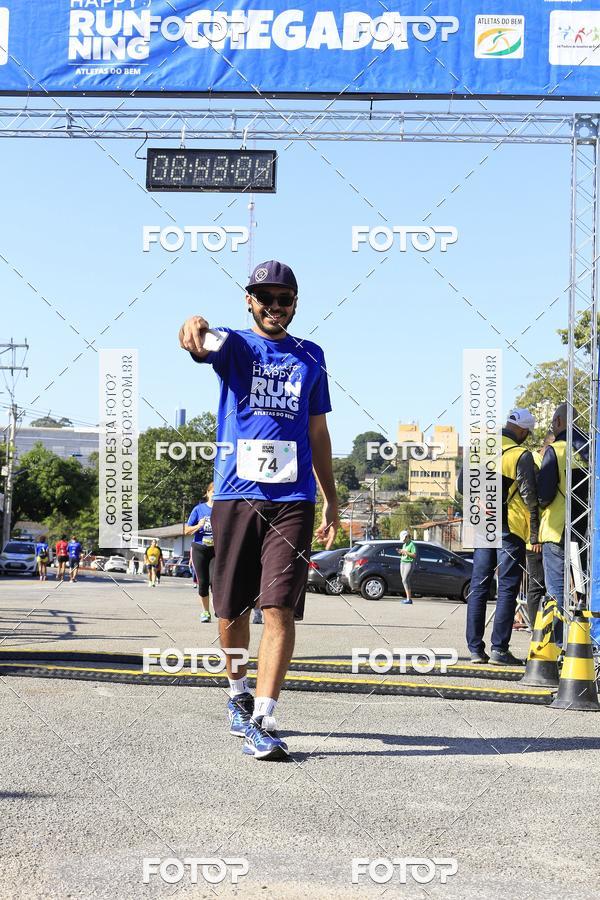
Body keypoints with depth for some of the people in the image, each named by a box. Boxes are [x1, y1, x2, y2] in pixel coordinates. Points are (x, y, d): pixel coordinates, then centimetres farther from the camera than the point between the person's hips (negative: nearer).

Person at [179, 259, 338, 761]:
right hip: (236, 493, 0)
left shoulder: (310, 356, 15)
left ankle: (262, 720, -13)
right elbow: (209, 344, -19)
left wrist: (332, 502, 18)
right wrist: (197, 329, -44)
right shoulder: (236, 344, 7)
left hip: (293, 498, 1)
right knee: (232, 610, 9)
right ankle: (238, 693, 32)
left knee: (280, 609, -11)